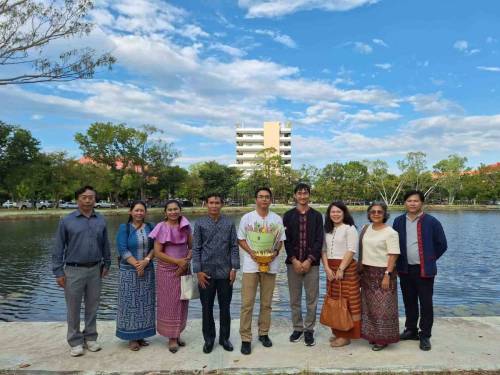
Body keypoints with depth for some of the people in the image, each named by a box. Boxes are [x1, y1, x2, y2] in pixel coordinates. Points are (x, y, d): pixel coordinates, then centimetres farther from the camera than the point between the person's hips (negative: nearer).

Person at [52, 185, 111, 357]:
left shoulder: (101, 221, 3)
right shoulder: (66, 221, -4)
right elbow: (59, 248, -3)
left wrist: (107, 264, 10)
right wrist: (58, 272, -5)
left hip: (95, 270, 2)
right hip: (74, 270, -2)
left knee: (92, 306, 12)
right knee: (74, 308, 7)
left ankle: (90, 338, 27)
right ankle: (75, 342, 21)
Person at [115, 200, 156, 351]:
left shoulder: (150, 227, 6)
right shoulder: (124, 228, -3)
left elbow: (155, 247, 2)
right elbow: (123, 250, -10)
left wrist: (146, 261, -14)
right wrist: (137, 265, -16)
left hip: (147, 271, 3)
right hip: (129, 271, -3)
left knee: (145, 303, 7)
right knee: (131, 303, 2)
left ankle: (141, 335, 19)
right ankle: (132, 338, 13)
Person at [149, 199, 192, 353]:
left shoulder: (186, 227, 2)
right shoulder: (162, 228, -9)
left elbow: (192, 247, 7)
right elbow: (157, 252, -11)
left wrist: (186, 262, -9)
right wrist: (177, 261, -16)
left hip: (184, 270, 4)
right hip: (167, 271, -3)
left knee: (182, 303, 10)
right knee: (169, 303, 4)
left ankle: (177, 333, 26)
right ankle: (171, 338, 17)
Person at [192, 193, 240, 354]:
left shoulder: (229, 223, 1)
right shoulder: (200, 223, 0)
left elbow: (234, 247, 2)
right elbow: (196, 249, -1)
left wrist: (234, 268, -4)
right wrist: (198, 271, -6)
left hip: (225, 272, 1)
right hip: (206, 272, 0)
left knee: (225, 307, 11)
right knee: (207, 308, 10)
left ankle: (224, 338, 27)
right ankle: (209, 339, 26)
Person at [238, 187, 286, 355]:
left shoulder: (277, 219, 4)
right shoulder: (247, 218, 0)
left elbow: (280, 240, 9)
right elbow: (240, 239, 2)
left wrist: (276, 251, -11)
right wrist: (251, 252, -14)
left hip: (270, 264, 2)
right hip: (251, 264, -2)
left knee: (266, 303, 11)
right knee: (247, 303, -2)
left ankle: (264, 333, 27)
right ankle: (245, 338, 9)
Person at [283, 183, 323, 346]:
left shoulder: (317, 216, 4)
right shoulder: (288, 215, 4)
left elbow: (319, 240, -2)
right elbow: (286, 240, -1)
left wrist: (309, 260, -11)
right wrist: (294, 260, -10)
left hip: (311, 263, 0)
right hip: (293, 263, 1)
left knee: (312, 299, 4)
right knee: (295, 299, 9)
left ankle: (309, 329, 18)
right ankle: (297, 328, 23)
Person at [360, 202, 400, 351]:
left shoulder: (390, 232, -11)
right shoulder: (366, 229, 7)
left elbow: (393, 255, -14)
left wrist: (387, 275, -19)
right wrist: (361, 269, 11)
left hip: (382, 273, -6)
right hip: (367, 272, 6)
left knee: (382, 306, 0)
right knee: (369, 305, 12)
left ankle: (383, 338, 14)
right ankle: (372, 334, 26)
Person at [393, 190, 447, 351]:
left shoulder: (431, 222, -7)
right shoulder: (399, 221, 4)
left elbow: (441, 245, 0)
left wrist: (430, 259, 3)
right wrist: (399, 262, 8)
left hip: (424, 270, -4)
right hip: (405, 269, 4)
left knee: (426, 303, 3)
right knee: (409, 302, 14)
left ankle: (425, 336, 15)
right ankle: (411, 330, 29)